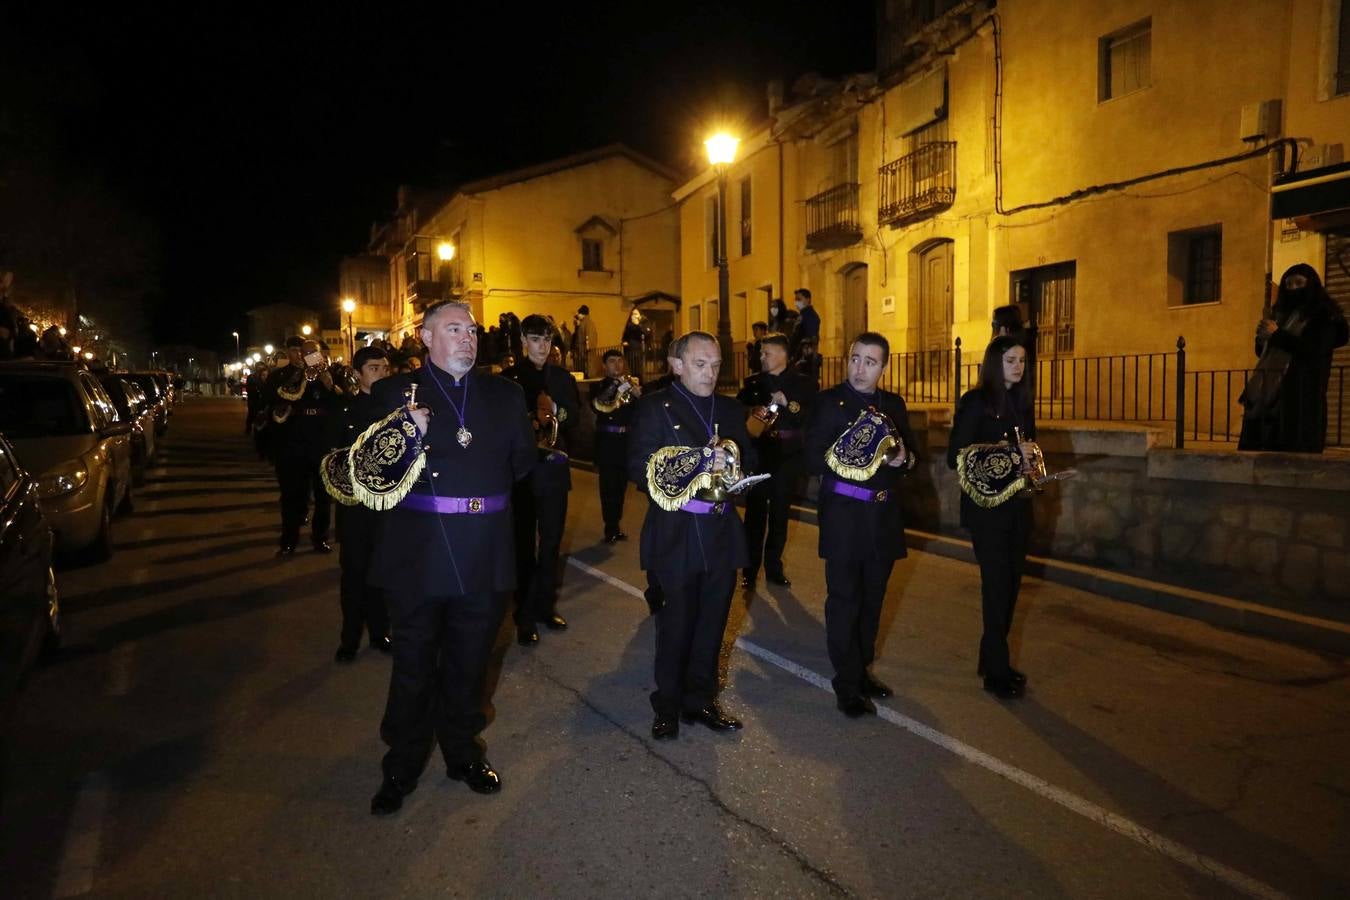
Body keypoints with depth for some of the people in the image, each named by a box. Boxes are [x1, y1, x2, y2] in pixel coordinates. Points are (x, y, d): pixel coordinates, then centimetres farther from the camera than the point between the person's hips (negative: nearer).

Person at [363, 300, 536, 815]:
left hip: (485, 554, 3)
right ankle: (402, 765, 28)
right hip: (418, 553, -2)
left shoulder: (504, 394, 8)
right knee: (413, 664, 10)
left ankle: (463, 750, 36)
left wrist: (487, 488, 0)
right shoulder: (394, 393, -1)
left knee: (469, 662, 17)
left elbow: (523, 460, 12)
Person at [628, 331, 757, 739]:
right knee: (676, 624, 7)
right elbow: (639, 466, -15)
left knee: (712, 622, 13)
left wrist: (730, 468, -11)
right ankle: (668, 706, 25)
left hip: (722, 533, 5)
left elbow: (748, 459, 13)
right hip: (676, 535, -5)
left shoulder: (730, 408, 11)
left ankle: (700, 700, 30)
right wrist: (698, 465, -23)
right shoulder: (655, 406, -5)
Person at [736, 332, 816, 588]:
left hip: (788, 458, 0)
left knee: (779, 514, 9)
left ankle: (774, 568, 22)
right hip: (758, 454, 1)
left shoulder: (804, 384, 2)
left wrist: (788, 404, -19)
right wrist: (752, 411, -12)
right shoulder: (753, 382, 7)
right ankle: (750, 570, 9)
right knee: (755, 514, 0)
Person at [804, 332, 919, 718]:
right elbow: (813, 459, -12)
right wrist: (848, 457, -27)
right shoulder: (829, 401, -6)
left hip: (884, 516, 5)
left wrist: (904, 458, -9)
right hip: (844, 517, -5)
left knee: (872, 599, 15)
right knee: (845, 601, 0)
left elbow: (911, 452, 14)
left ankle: (862, 669, 31)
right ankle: (847, 686, 10)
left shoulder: (893, 404, 10)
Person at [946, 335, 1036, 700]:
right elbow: (956, 457, -13)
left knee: (1010, 584, 10)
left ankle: (992, 658, 24)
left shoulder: (1022, 402, 11)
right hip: (986, 506, -7)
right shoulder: (975, 401, -9)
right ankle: (997, 672, 4)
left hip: (1017, 505, 7)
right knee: (997, 585, -5)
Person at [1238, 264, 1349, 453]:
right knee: (1256, 447, -1)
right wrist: (1262, 337, 1)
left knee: (1294, 451, -10)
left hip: (1301, 393, -6)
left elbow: (1315, 351, -11)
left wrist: (1277, 335, -9)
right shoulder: (1282, 313, 21)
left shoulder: (1324, 316, 2)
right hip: (1267, 390, 6)